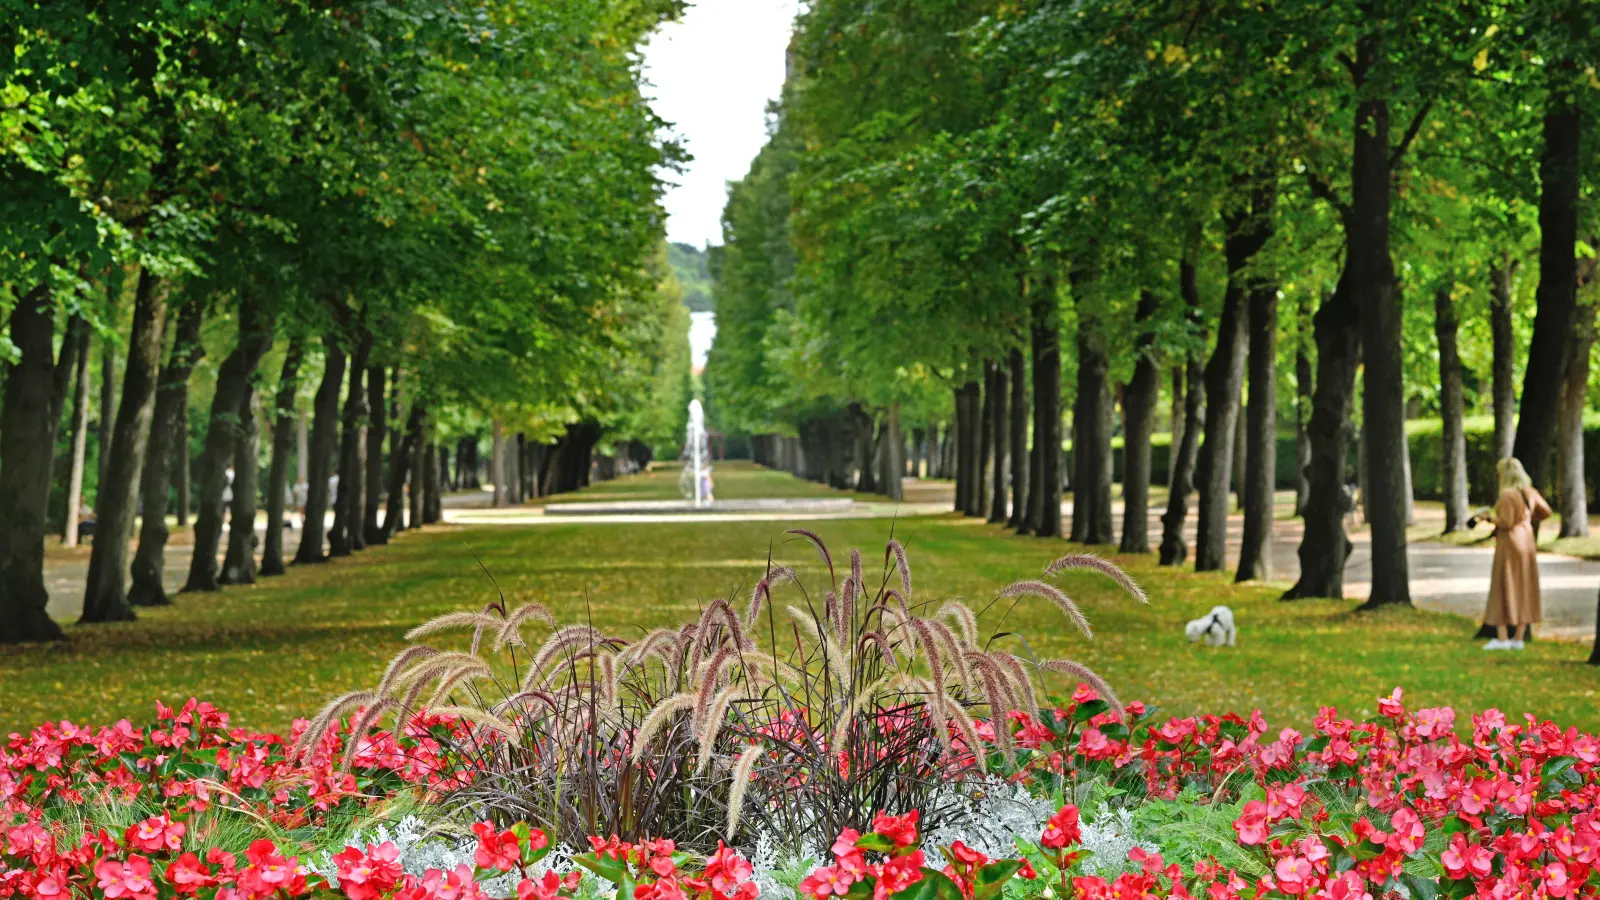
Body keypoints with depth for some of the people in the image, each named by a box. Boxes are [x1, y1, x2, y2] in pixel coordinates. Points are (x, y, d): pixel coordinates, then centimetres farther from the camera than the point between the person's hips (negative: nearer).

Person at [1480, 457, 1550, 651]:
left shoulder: (1507, 495, -19)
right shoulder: (1530, 492, 4)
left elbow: (1505, 523, -20)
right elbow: (1546, 511, 10)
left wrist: (1489, 516, -5)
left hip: (1509, 544, -7)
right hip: (1526, 541, 7)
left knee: (1502, 590, -1)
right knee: (1524, 590, 9)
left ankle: (1502, 637, -3)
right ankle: (1518, 638, 11)